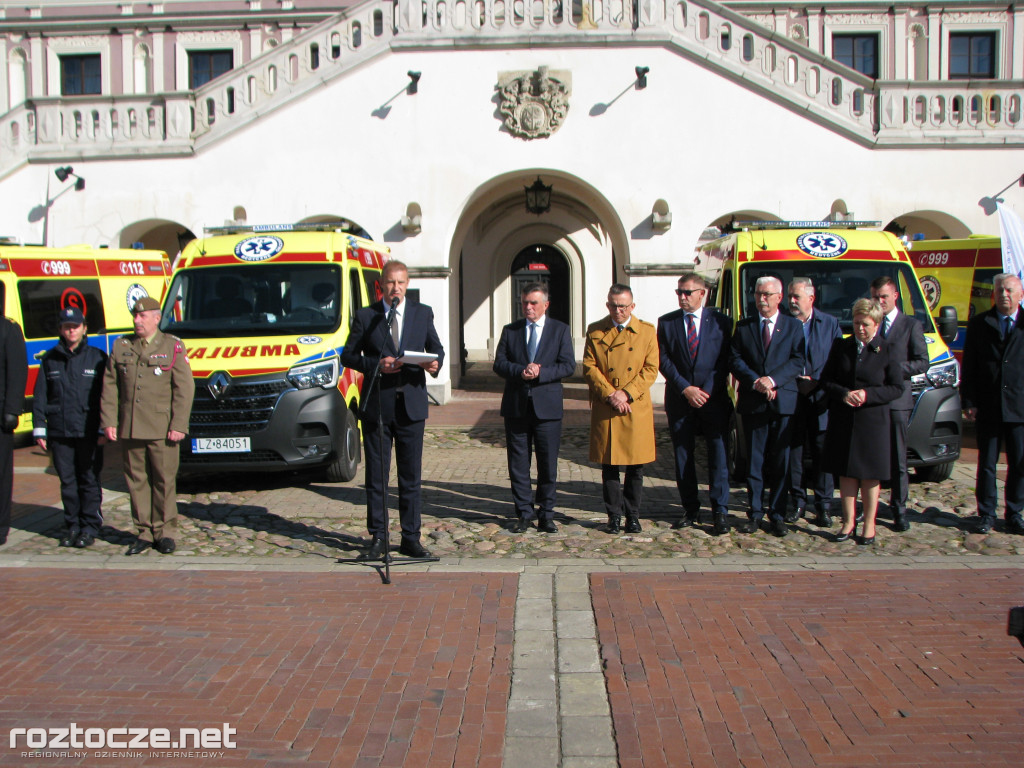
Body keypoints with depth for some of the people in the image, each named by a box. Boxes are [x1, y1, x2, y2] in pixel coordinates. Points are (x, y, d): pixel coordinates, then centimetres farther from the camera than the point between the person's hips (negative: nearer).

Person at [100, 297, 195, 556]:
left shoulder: (173, 347, 2)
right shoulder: (121, 347, 12)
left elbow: (184, 388, -3)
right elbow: (110, 387, 11)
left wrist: (178, 425, -11)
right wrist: (109, 421, 2)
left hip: (162, 430, -3)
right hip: (130, 429, 3)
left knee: (165, 481, 1)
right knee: (137, 481, 6)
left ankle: (166, 532, 11)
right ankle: (145, 532, 14)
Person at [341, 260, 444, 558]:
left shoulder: (423, 313, 10)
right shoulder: (365, 316, 4)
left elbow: (436, 348, 14)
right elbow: (348, 355, 3)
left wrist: (435, 363, -9)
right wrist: (376, 364, -14)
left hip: (411, 405, 1)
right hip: (377, 406, -1)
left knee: (411, 476, 5)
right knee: (376, 475, 4)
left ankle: (411, 539, 13)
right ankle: (378, 538, 14)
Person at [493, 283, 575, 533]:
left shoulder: (560, 330, 5)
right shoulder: (510, 330, 10)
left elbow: (568, 365, -3)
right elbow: (499, 364, 3)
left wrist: (540, 373, -17)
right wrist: (520, 371, -16)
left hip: (547, 406, -1)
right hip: (516, 406, 2)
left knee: (548, 464, 3)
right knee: (518, 463, 4)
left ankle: (546, 514, 15)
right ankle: (524, 513, 14)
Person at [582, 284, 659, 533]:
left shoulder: (647, 331, 6)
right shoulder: (595, 331, 7)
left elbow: (651, 368, 0)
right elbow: (589, 367, 0)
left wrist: (626, 393, -12)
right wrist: (610, 394, -12)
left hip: (637, 408, 0)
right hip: (605, 410, 0)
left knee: (635, 467, 4)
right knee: (609, 466, 4)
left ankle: (633, 515, 17)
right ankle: (614, 516, 14)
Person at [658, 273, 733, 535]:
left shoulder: (721, 322, 4)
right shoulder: (666, 322, 7)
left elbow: (725, 362, 0)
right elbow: (663, 361, 1)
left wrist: (706, 391, -10)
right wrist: (686, 389, -10)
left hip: (714, 399, -2)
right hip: (679, 401, 2)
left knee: (718, 455, -4)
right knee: (682, 457, 5)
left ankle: (719, 512, 0)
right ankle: (690, 509, 15)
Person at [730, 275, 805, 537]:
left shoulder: (793, 326, 8)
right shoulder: (743, 326, 11)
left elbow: (798, 361, -2)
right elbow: (734, 360, 3)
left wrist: (773, 379, -16)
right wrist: (755, 382, -12)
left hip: (783, 401, -1)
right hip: (752, 402, 1)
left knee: (780, 461, 3)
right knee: (754, 460, 4)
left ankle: (778, 515, 10)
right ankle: (755, 513, 10)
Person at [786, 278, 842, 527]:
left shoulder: (830, 324, 7)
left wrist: (816, 382, -7)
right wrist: (794, 382, -9)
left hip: (821, 398, 0)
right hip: (791, 397, 0)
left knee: (823, 451, 1)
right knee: (794, 449, 4)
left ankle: (824, 505, 9)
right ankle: (797, 502, 15)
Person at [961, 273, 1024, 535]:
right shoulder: (979, 324, 6)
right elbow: (969, 368, 5)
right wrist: (969, 402, -3)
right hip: (988, 407, 0)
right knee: (987, 463, 6)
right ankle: (986, 514, 16)